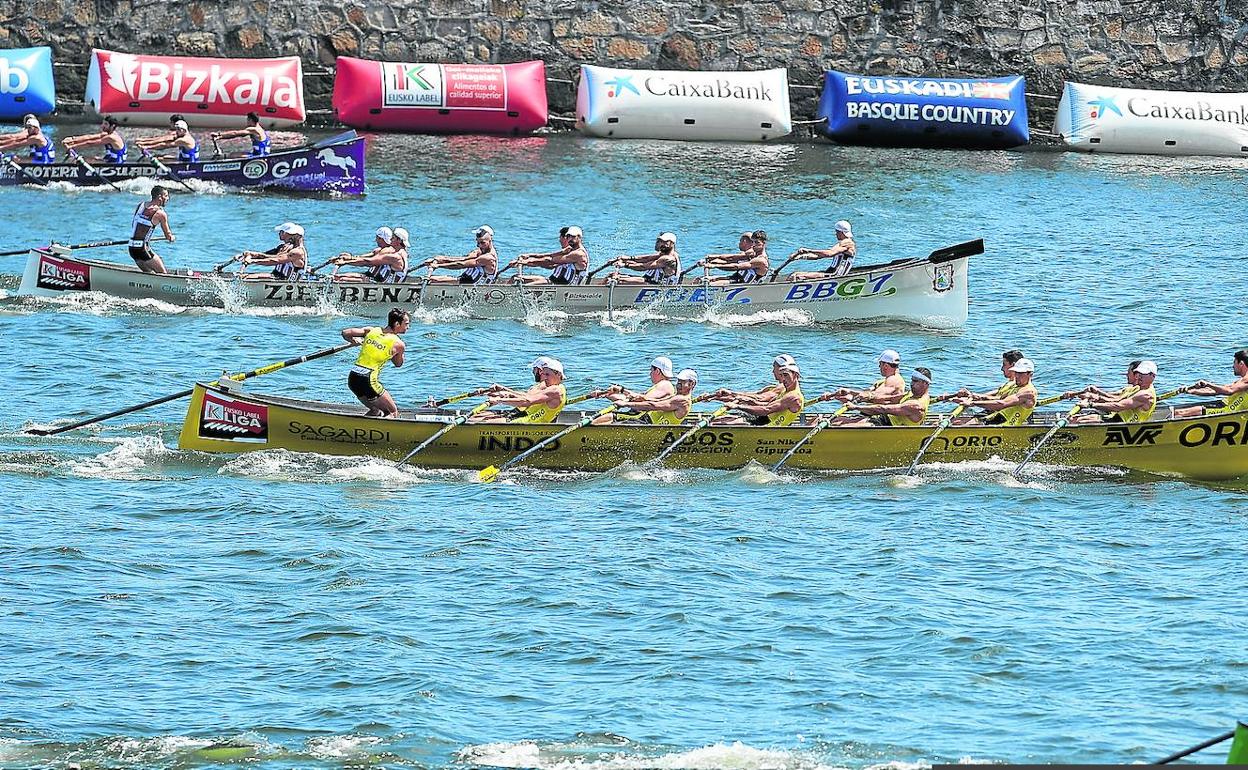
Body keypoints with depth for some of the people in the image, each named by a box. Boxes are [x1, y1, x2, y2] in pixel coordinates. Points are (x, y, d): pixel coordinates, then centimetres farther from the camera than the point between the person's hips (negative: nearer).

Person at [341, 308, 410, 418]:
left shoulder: (371, 330, 7)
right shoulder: (398, 344, -4)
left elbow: (345, 333, 9)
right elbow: (398, 364, 14)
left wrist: (354, 341, 29)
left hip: (352, 378, 6)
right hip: (369, 380, -6)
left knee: (376, 411, 26)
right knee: (393, 413, 9)